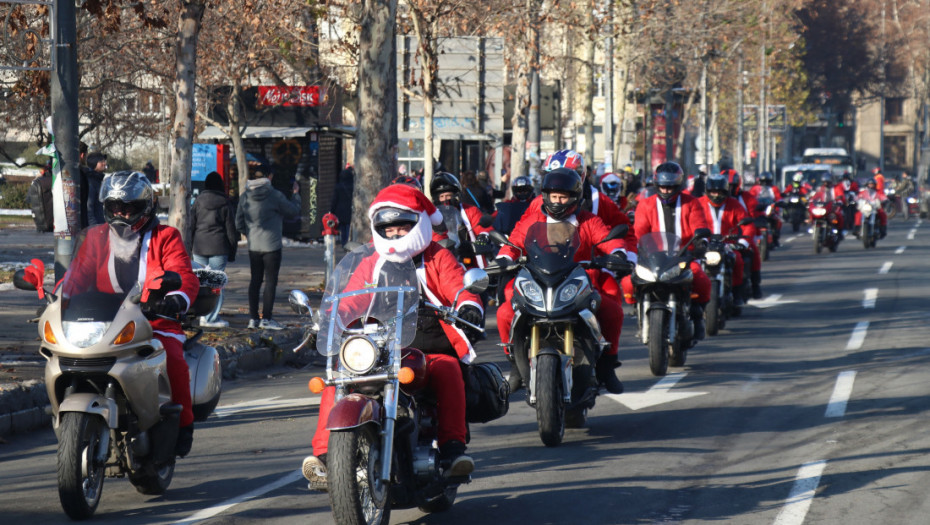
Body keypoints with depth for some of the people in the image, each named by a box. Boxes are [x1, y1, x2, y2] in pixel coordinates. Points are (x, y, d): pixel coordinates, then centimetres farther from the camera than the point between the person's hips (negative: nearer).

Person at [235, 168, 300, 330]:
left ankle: (253, 318, 14)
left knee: (255, 281, 12)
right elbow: (294, 210, -4)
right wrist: (295, 195, 11)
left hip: (253, 246, 5)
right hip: (271, 245, -5)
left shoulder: (244, 197, 1)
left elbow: (239, 224, 6)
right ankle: (266, 319, -2)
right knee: (270, 281, 0)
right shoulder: (274, 196, -14)